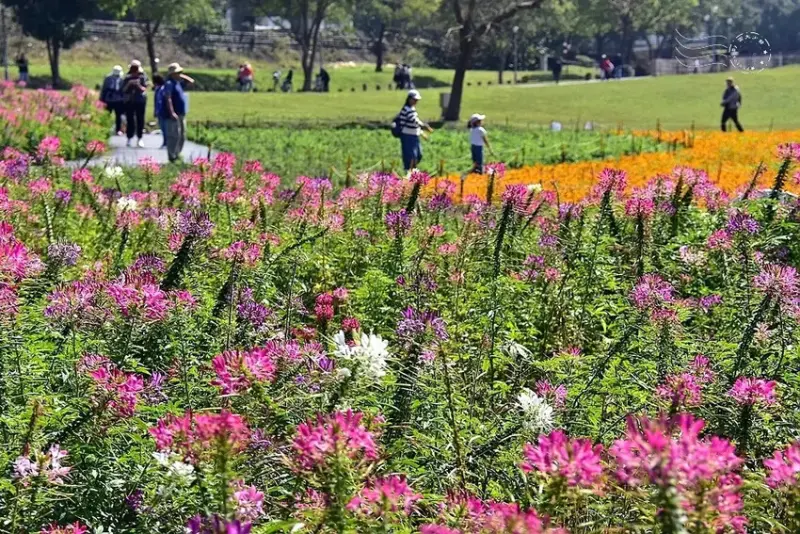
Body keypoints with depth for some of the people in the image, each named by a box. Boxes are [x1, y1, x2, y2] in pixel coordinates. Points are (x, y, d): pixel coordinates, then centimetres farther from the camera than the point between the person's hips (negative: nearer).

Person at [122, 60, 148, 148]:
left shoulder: (142, 77, 3)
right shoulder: (127, 78, 8)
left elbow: (144, 89, -3)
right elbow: (123, 90, 7)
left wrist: (138, 85, -20)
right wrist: (128, 85, -10)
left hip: (140, 101, -1)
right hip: (129, 101, 1)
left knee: (140, 119, -3)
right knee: (130, 119, 0)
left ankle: (140, 139, 1)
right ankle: (129, 138, 7)